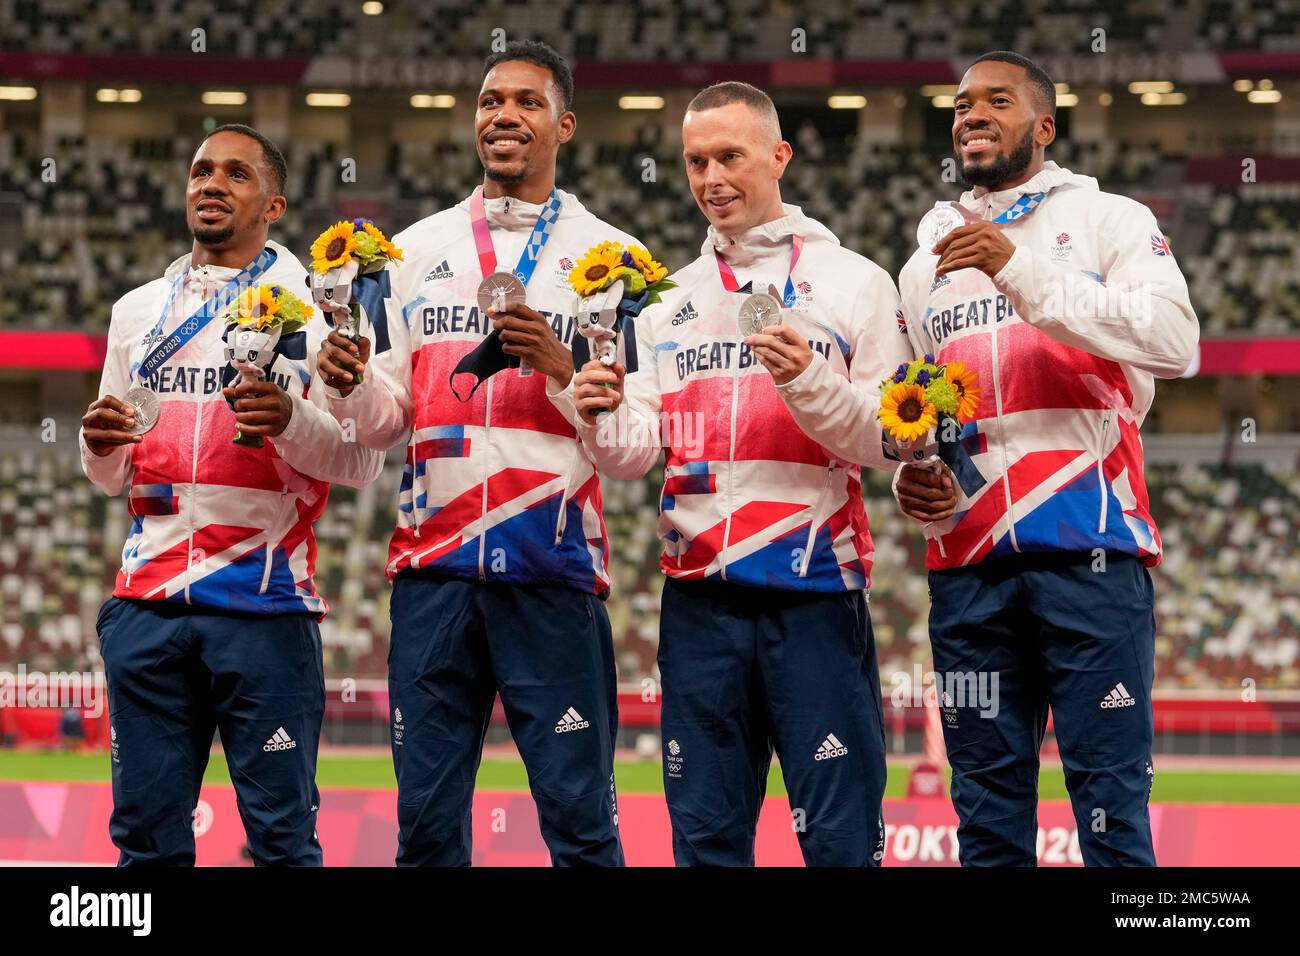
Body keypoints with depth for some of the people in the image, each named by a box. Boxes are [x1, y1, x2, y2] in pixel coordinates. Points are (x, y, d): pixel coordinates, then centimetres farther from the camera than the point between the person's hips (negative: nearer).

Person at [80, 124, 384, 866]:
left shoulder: (314, 306, 4)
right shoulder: (140, 310, 17)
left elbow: (362, 462, -2)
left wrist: (291, 421, -22)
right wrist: (102, 448, -2)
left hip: (264, 608, -4)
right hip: (148, 607, 4)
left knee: (282, 836, -5)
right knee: (146, 838, 4)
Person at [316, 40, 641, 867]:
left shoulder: (607, 256, 5)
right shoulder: (419, 250, 15)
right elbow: (385, 425, 14)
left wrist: (560, 365, -17)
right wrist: (353, 386, -7)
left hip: (552, 569, -3)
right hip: (434, 565, 3)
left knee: (580, 818, -5)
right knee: (426, 820, 3)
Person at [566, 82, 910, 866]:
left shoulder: (852, 283, 3)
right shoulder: (672, 300, 16)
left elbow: (893, 440, -3)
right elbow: (635, 454, 11)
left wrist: (809, 383, -19)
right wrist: (603, 420, -10)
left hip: (816, 593, -4)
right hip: (700, 599, 4)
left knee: (841, 838, -6)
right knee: (705, 836, 6)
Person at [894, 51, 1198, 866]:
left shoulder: (1110, 221, 5)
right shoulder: (928, 265, 22)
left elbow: (1174, 340, -13)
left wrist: (1025, 273, -18)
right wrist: (908, 480, 6)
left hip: (1089, 553, -5)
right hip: (969, 566, 5)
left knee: (1112, 807, -10)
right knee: (988, 817, 4)